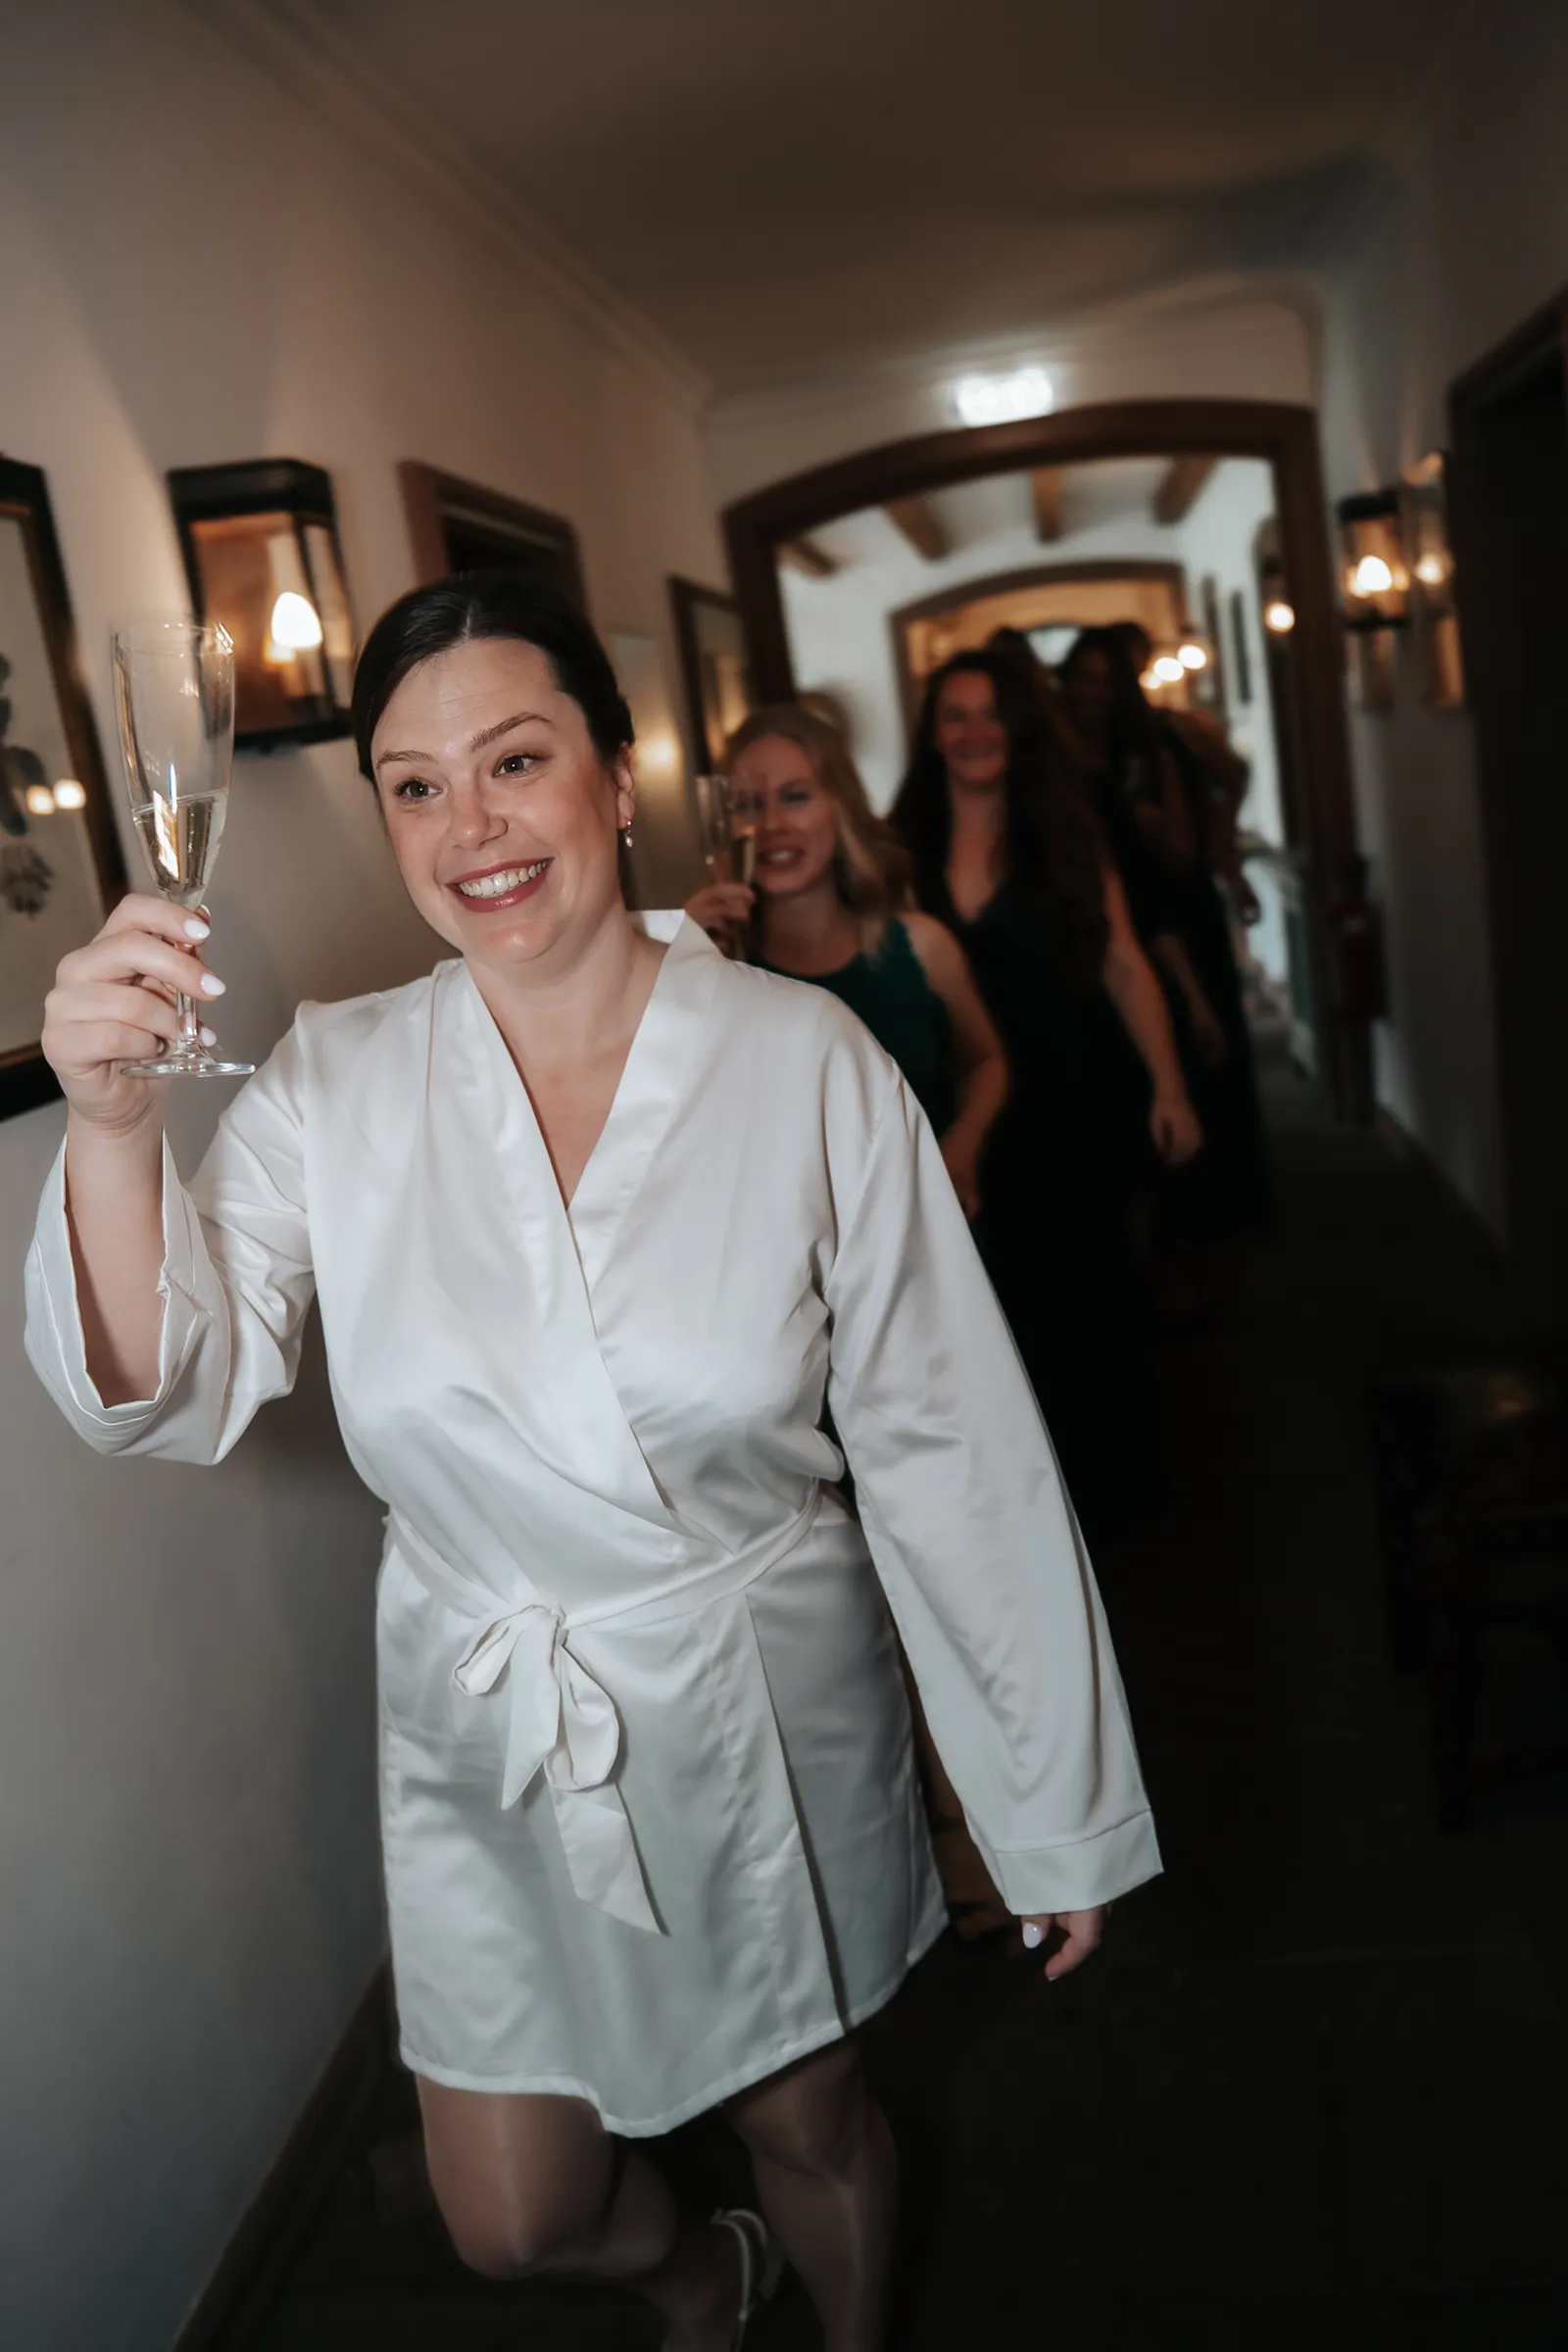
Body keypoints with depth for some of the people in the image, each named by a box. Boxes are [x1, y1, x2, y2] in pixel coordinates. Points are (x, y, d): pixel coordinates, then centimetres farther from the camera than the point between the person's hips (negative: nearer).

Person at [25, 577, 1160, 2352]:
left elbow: (946, 1446, -12)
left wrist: (1060, 1806, -6)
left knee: (807, 2126, 22)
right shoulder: (336, 1083, -9)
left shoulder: (804, 1062, -16)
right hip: (484, 1742, 2)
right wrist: (108, 1122, -31)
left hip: (769, 1721, -2)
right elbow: (171, 1391, -14)